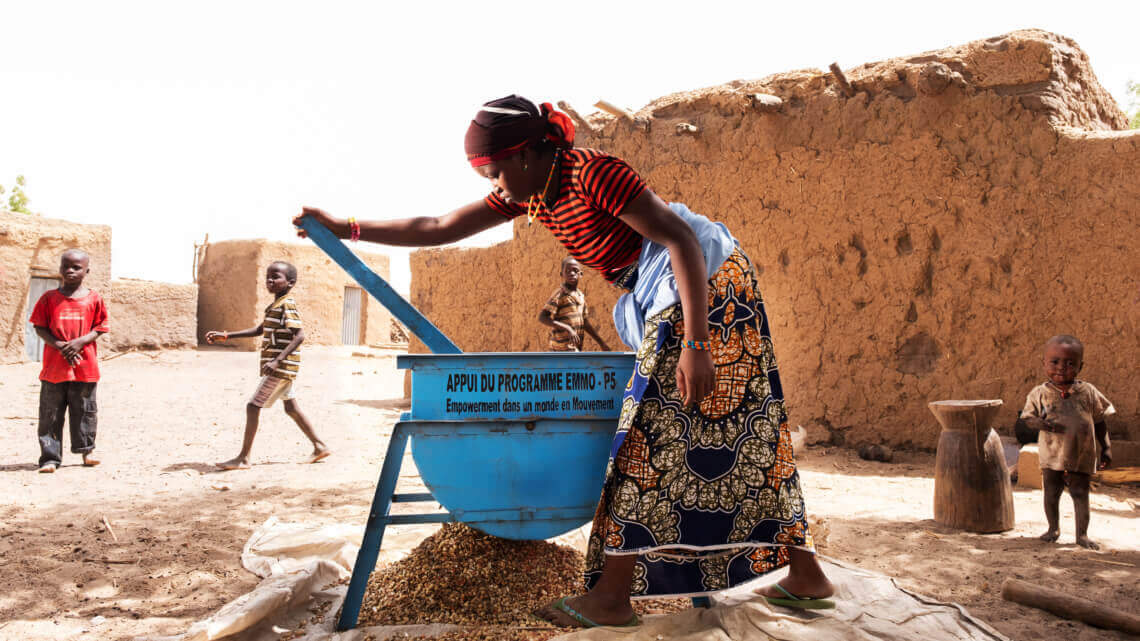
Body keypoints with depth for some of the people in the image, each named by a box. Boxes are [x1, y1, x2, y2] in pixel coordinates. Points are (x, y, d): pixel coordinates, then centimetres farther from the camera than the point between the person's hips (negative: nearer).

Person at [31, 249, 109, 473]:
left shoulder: (94, 298, 3)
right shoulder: (49, 298, 3)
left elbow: (99, 328, 4)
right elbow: (40, 327, 2)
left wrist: (79, 342, -12)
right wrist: (60, 346, -12)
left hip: (85, 365, 0)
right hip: (54, 365, 0)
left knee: (85, 411, 9)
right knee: (50, 413, 2)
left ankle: (86, 450, 25)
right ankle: (50, 457, 8)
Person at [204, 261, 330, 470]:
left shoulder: (286, 305, -15)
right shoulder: (275, 306, 15)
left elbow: (300, 335, -25)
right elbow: (259, 330, 23)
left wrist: (277, 360, -32)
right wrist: (225, 336, 17)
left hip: (282, 367, -10)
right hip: (283, 368, 10)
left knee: (253, 406, -8)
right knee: (291, 407, 17)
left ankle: (243, 458, -3)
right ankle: (320, 446, 24)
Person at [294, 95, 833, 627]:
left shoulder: (594, 173, -20)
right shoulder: (528, 195, 6)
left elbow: (680, 238, -23)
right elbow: (439, 229, 10)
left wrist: (694, 345, -28)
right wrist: (344, 228, 9)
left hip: (706, 283, -9)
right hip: (659, 297, 9)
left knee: (653, 430, -9)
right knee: (742, 435, 9)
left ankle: (613, 595, -4)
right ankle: (806, 575, 17)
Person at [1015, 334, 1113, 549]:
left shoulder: (1088, 392, -1)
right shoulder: (1039, 393, -4)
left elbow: (1099, 422, 6)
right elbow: (1025, 419, -2)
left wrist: (1105, 448, 4)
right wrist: (1041, 423, -23)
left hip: (1081, 456, 0)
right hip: (1051, 455, 0)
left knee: (1080, 493, 4)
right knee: (1051, 493, 8)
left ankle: (1082, 534, 16)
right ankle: (1053, 528, 27)